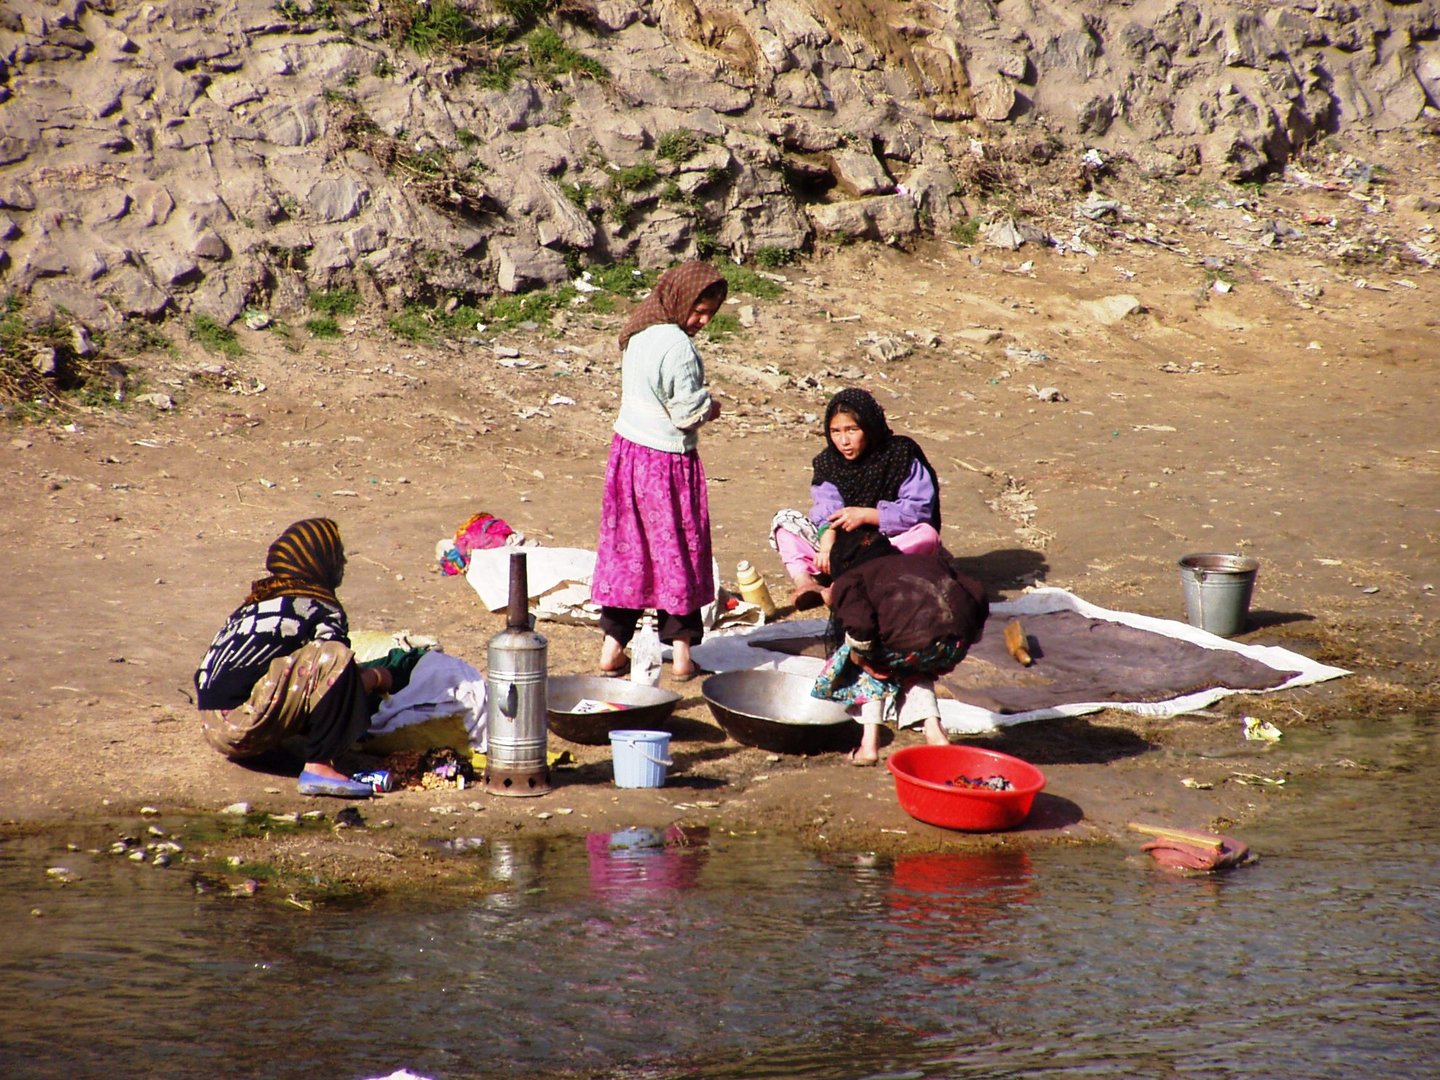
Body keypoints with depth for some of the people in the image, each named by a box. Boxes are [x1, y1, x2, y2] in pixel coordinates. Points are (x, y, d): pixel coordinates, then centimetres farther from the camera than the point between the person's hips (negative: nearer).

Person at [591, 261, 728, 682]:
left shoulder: (638, 336, 6)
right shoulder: (677, 346, -20)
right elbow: (688, 412, -20)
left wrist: (700, 403, 8)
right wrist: (711, 408, 2)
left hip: (627, 449, 7)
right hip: (666, 460, -7)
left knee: (625, 550, 12)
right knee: (677, 552, 5)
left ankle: (612, 647, 14)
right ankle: (681, 651, 12)